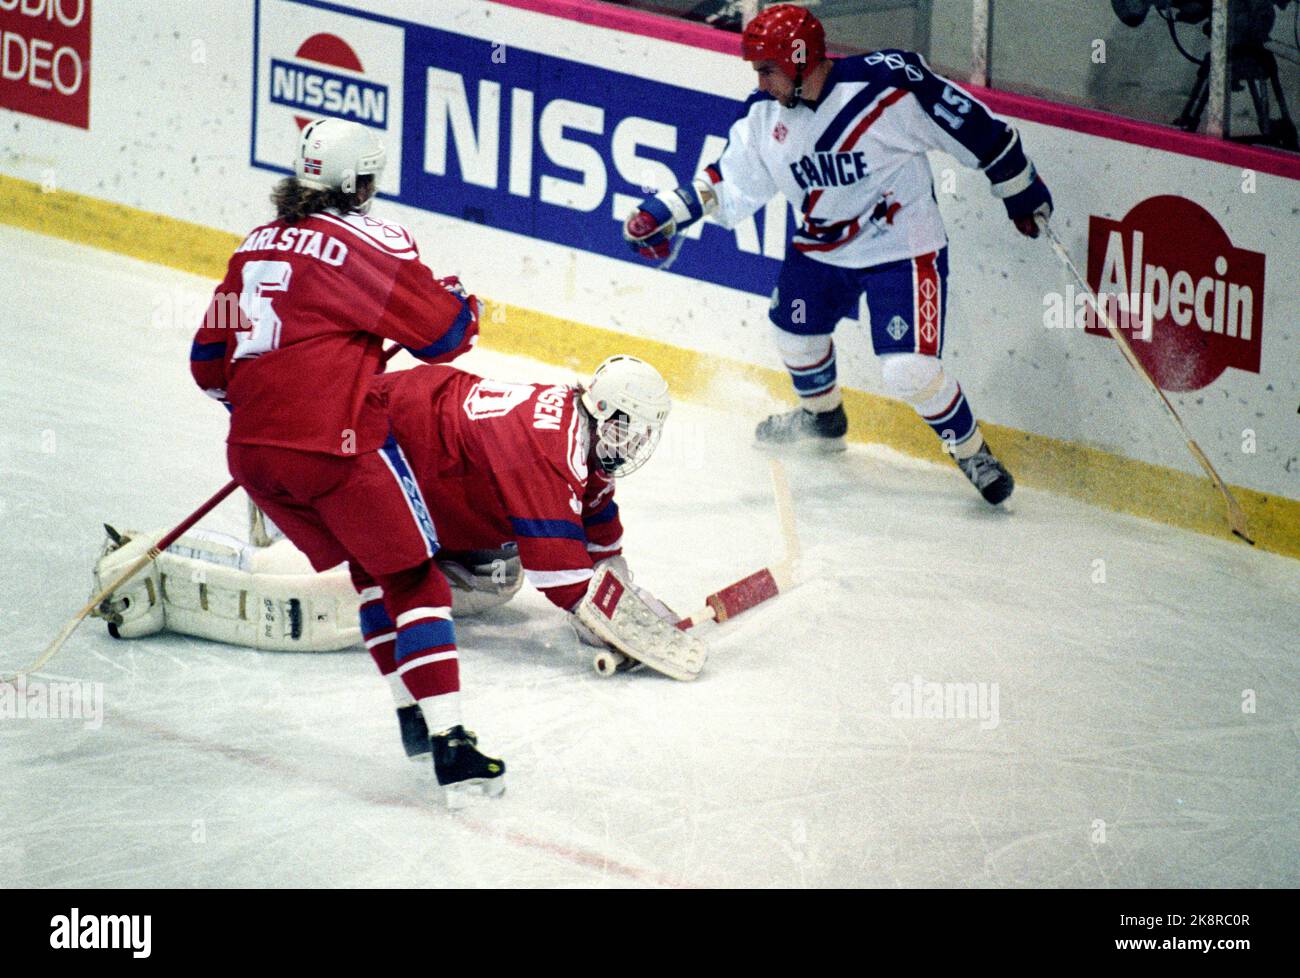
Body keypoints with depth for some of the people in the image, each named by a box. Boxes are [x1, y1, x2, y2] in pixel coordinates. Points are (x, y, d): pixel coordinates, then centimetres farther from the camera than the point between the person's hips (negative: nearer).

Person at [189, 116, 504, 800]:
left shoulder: (257, 246, 16)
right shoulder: (372, 242, -4)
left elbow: (210, 361, 21)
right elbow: (445, 333, 0)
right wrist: (461, 300, 22)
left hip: (252, 452, 7)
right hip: (334, 447, -7)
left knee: (368, 563, 23)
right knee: (413, 579, 0)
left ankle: (413, 716, 20)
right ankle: (451, 744, -11)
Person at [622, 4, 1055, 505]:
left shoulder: (888, 84, -26)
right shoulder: (764, 114, -8)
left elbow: (974, 128, -16)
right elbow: (730, 184, 3)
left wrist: (1021, 190, -6)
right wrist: (666, 213, -10)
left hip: (902, 248, -7)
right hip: (819, 249, 7)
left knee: (910, 372, -16)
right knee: (795, 332, 22)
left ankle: (972, 452, 9)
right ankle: (823, 419, 54)